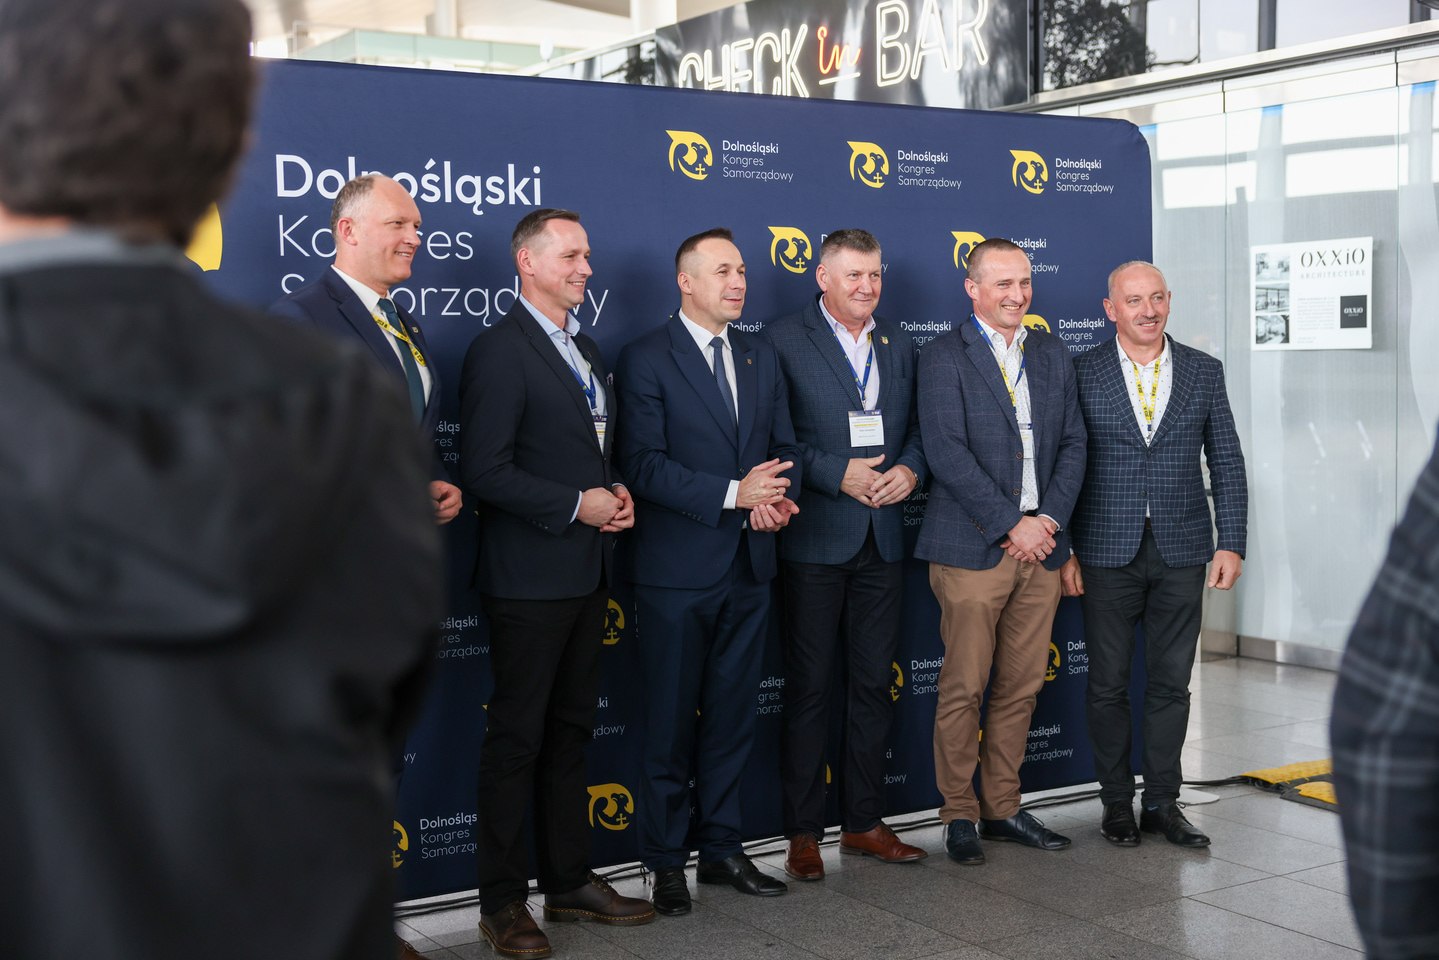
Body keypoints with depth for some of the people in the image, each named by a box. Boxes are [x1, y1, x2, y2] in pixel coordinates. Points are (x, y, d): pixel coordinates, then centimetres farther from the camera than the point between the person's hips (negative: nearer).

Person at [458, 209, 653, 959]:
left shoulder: (587, 352, 15)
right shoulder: (500, 350, -12)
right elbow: (484, 470, -19)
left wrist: (615, 493, 3)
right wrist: (576, 505, -17)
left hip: (586, 573, 8)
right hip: (529, 578, -8)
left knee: (569, 729, 15)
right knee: (517, 736, 1)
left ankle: (569, 882, 25)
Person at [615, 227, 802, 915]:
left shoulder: (761, 358, 13)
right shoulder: (646, 359, -7)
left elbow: (784, 446, 15)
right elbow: (642, 464, -15)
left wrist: (777, 498, -7)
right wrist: (734, 493, -21)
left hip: (749, 567, 6)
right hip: (678, 570, -5)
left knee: (732, 716, 13)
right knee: (671, 722, 4)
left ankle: (721, 847, 25)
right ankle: (666, 860, 16)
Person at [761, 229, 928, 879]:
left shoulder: (898, 345, 13)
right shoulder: (783, 340, -5)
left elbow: (919, 427, 15)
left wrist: (910, 468, -5)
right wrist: (838, 474, -18)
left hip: (883, 539, 5)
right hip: (815, 539, -5)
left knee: (873, 684, 11)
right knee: (809, 687, 2)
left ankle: (864, 823, 22)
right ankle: (802, 832, 12)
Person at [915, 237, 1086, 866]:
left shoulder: (1052, 356, 15)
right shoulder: (943, 358, -3)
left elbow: (1072, 444, 12)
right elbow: (946, 454, -12)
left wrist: (1050, 519, -3)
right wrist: (1013, 525, -14)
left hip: (1040, 547, 5)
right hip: (973, 549, -5)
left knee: (1021, 687, 10)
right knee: (963, 689, -1)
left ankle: (1002, 808, 22)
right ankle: (959, 815, 12)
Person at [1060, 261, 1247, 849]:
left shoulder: (1204, 372, 6)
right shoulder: (1082, 374, -1)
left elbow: (1226, 462, 7)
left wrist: (1231, 544, 0)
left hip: (1181, 552, 2)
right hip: (1106, 553, -2)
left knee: (1171, 683, 7)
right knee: (1107, 684, 5)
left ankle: (1162, 801, 19)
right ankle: (1117, 801, 19)